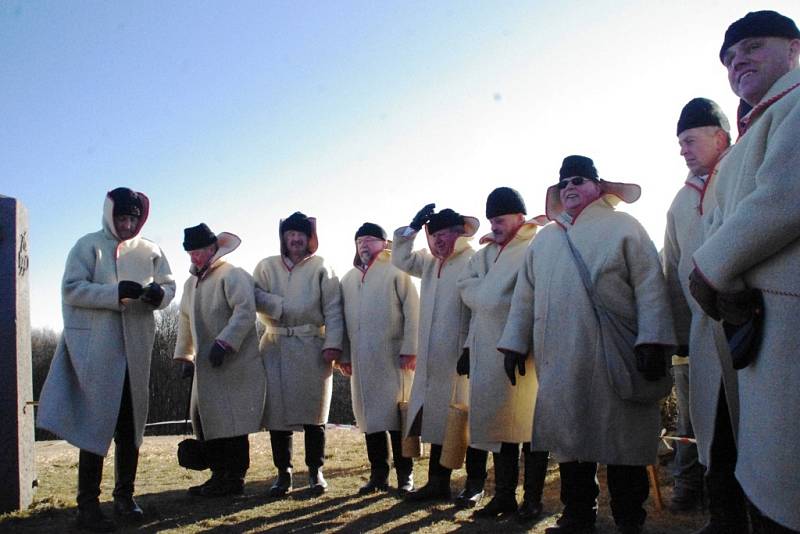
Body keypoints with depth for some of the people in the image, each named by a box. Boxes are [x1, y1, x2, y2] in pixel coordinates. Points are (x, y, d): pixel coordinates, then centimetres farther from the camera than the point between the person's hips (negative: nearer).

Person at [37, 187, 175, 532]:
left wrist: (158, 293, -14)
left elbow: (169, 285, 10)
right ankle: (88, 504, 5)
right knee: (97, 422, -4)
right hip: (96, 348, -4)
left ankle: (124, 497, 23)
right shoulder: (89, 246, -2)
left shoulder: (149, 250, 7)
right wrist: (117, 292, -22)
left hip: (136, 350, 4)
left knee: (130, 424, 10)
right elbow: (71, 289, -9)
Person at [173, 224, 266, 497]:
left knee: (231, 422, -4)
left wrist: (223, 343, -24)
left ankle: (233, 478, 7)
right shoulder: (191, 283, 19)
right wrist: (185, 356, 18)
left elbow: (245, 312, -19)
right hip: (206, 366, 8)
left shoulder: (232, 275, -8)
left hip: (234, 364, -8)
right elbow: (186, 321, 24)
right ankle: (220, 475, 20)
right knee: (205, 420, 9)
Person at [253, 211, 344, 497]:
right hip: (276, 347, 2)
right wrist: (285, 307, -14)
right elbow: (256, 298, -1)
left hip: (312, 347, -1)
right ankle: (283, 473, 13)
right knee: (277, 411, 1)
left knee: (314, 412, 2)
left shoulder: (320, 267, 7)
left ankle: (315, 471, 14)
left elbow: (333, 309, -1)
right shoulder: (267, 266, 13)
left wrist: (332, 344, -11)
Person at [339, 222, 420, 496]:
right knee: (369, 417, 8)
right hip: (362, 359, 5)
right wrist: (344, 354, 9)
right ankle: (378, 474, 18)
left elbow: (412, 310, -7)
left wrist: (410, 349, -14)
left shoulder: (396, 270, 0)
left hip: (394, 357, -5)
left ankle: (405, 476, 11)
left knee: (397, 415, 1)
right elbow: (344, 317, 15)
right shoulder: (349, 278, 17)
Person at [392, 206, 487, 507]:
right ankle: (438, 482, 23)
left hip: (464, 357, -8)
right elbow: (401, 259, 21)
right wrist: (412, 227, 8)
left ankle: (475, 484, 14)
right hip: (434, 359, 8)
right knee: (437, 419, 13)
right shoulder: (431, 263, 17)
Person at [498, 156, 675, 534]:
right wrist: (514, 344, 10)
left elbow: (650, 287, -5)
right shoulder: (544, 238, 19)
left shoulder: (624, 227, 4)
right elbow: (525, 294, 17)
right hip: (560, 363, 4)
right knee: (570, 441, 10)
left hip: (615, 361, -4)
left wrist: (652, 343, -15)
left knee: (623, 445, 3)